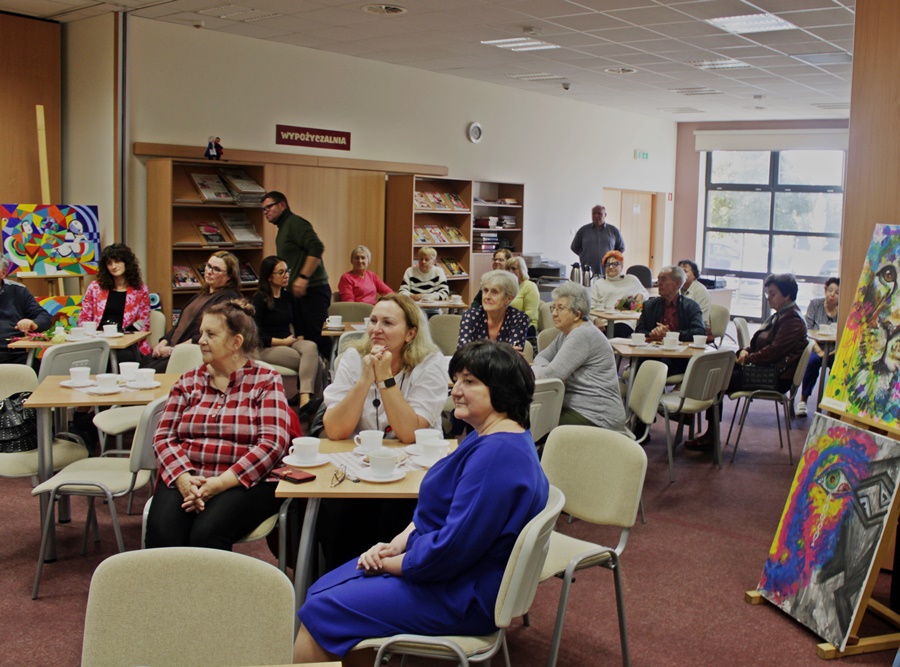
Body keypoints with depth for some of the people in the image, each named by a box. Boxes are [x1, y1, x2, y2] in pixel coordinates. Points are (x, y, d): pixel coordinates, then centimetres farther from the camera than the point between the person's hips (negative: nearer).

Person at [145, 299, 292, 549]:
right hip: (185, 479, 3)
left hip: (244, 482, -3)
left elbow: (273, 443, -7)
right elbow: (163, 436, 9)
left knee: (206, 533, -31)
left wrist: (222, 482, -17)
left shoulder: (266, 382, 5)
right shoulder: (189, 381, 17)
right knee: (161, 532, -27)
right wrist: (183, 477, -12)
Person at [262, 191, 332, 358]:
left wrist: (303, 277, -24)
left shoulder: (295, 223, -8)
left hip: (313, 290, -10)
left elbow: (316, 248, -21)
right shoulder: (282, 229, 22)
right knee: (303, 338, 8)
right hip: (297, 292, 10)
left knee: (319, 337, -13)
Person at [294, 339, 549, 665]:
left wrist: (390, 563, -13)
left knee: (321, 613, -8)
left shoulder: (499, 454, -27)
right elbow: (434, 508, 16)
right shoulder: (486, 437, 9)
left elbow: (452, 548, -28)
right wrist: (396, 544, 1)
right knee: (322, 591, 11)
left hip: (460, 597, -11)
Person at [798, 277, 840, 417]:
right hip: (815, 347, 0)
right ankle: (803, 400, -19)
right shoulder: (815, 304, 2)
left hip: (834, 351, 1)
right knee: (814, 360, -34)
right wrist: (818, 350, -18)